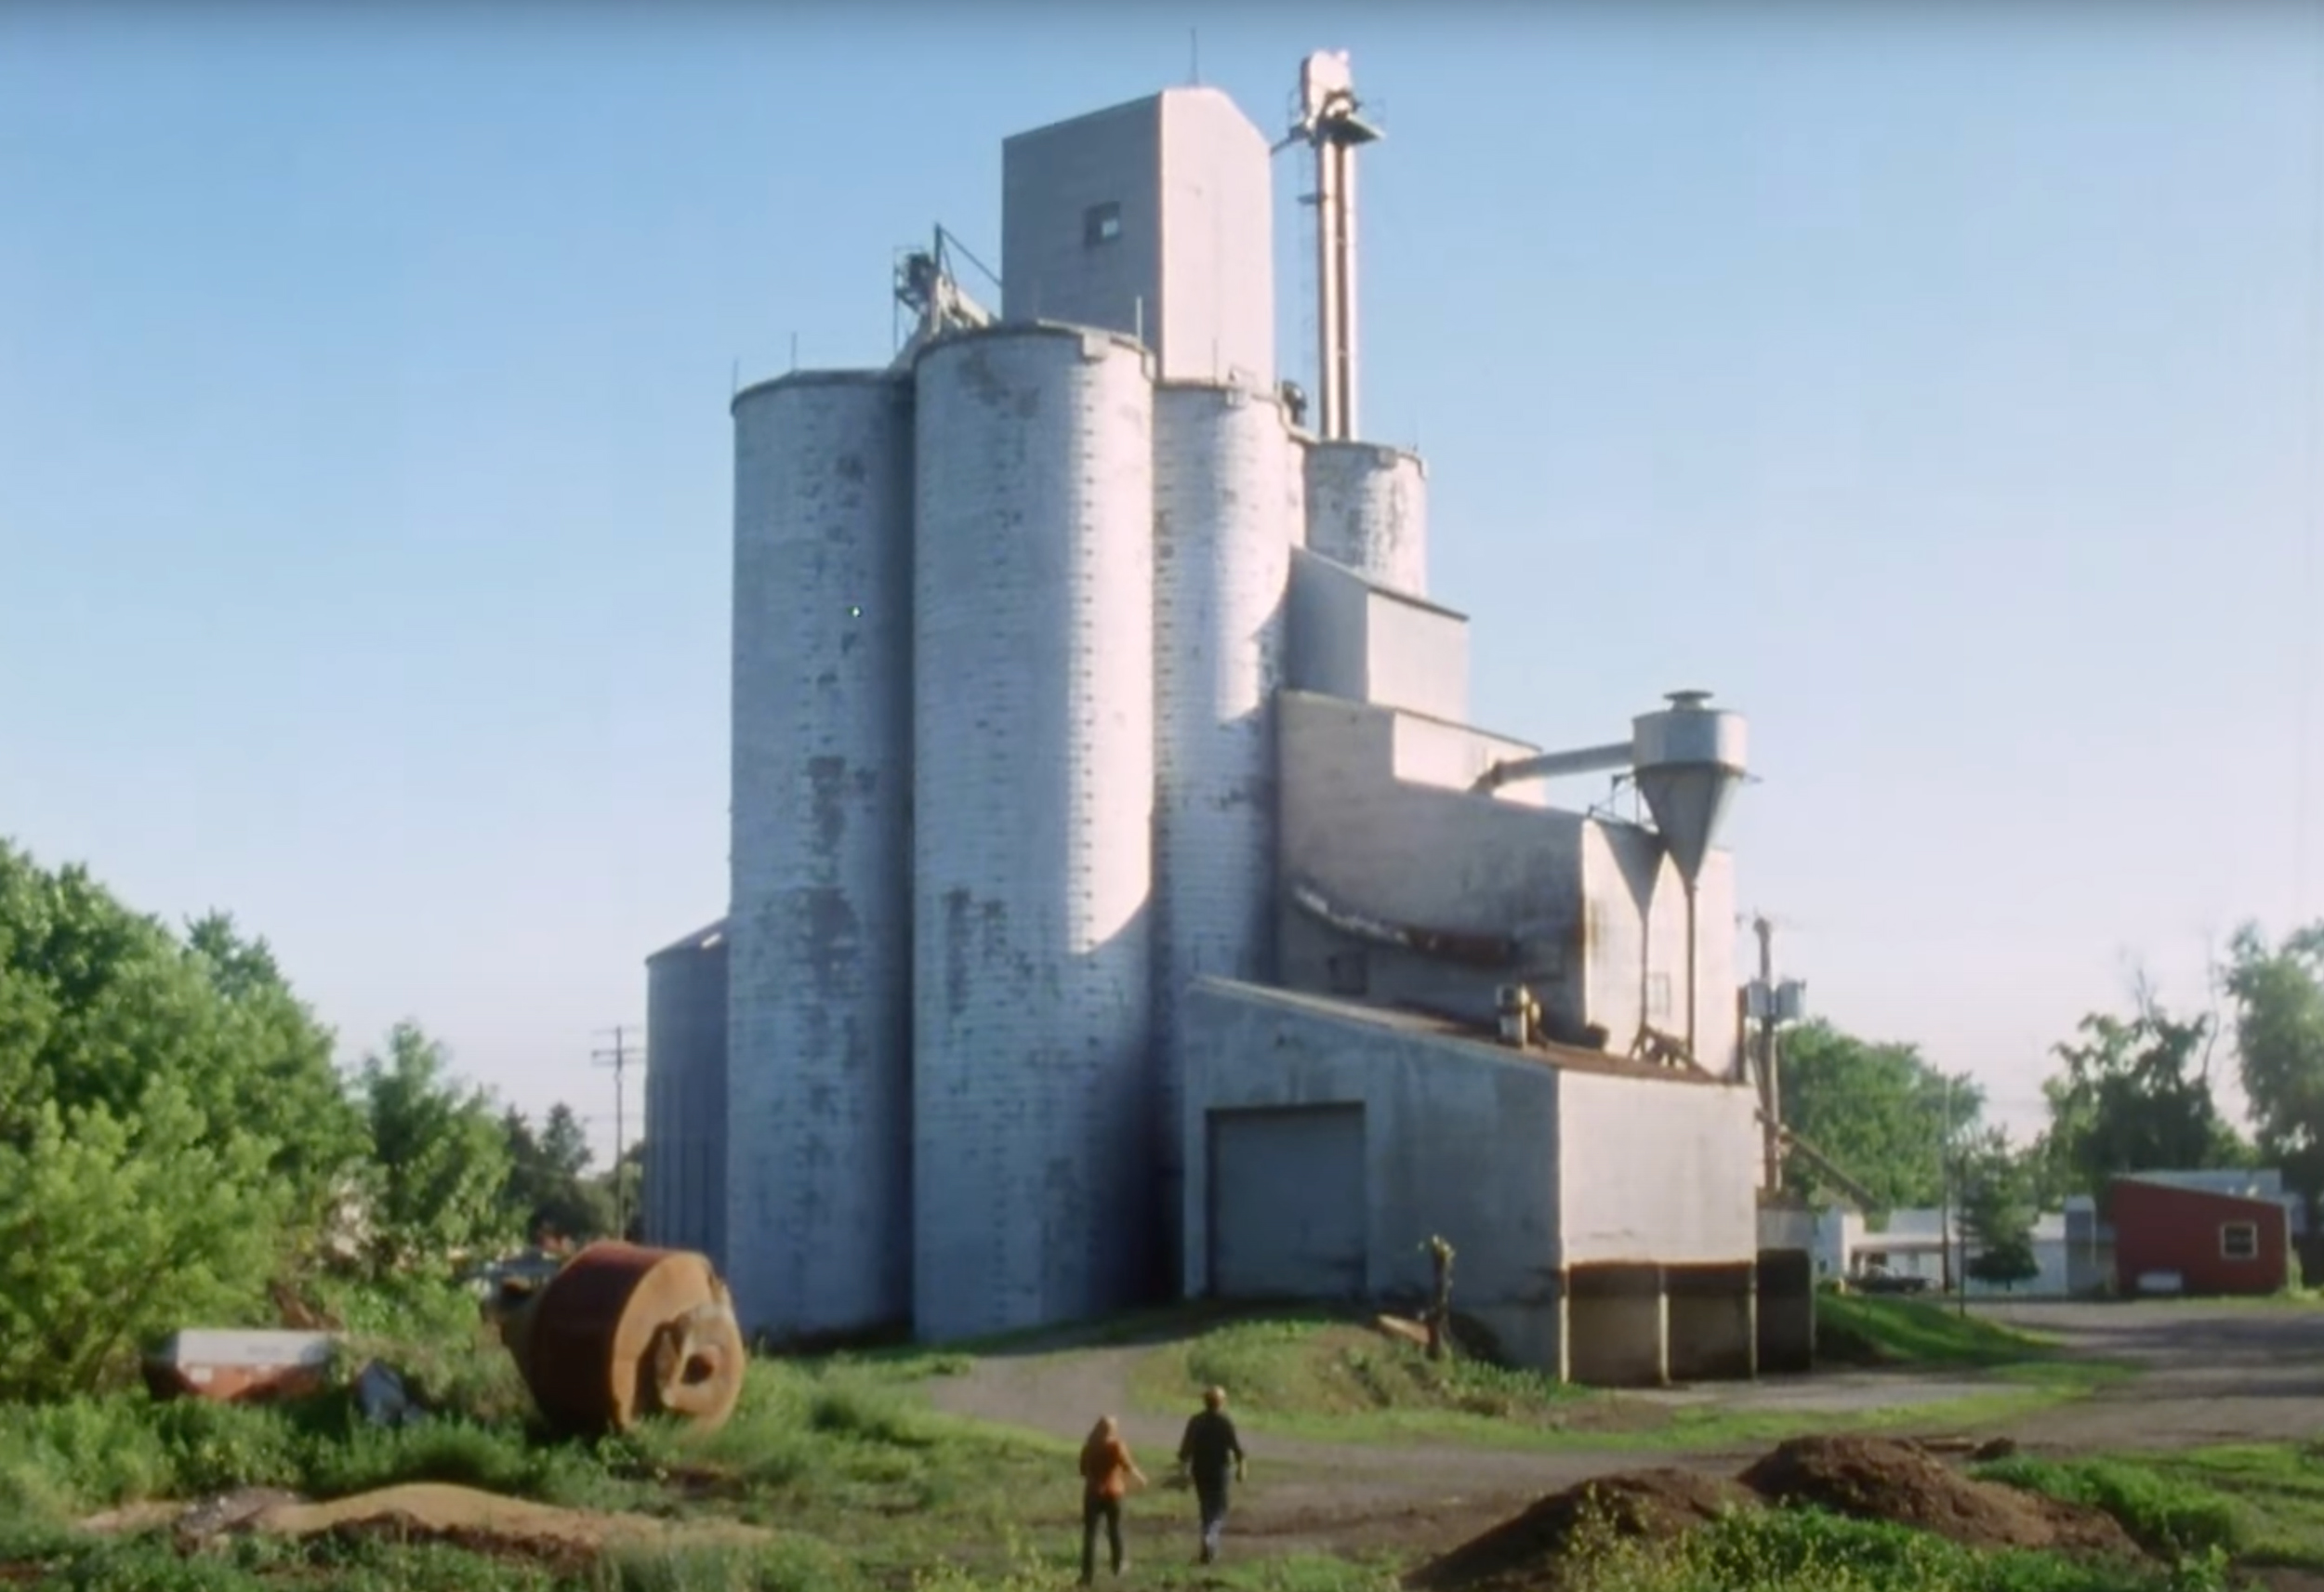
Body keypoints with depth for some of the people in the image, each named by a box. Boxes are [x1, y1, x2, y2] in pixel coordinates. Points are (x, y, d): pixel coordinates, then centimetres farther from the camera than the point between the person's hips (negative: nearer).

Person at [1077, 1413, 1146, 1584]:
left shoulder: (1089, 1447, -1)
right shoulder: (1117, 1446, -10)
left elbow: (1083, 1470, 8)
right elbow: (1129, 1467, -15)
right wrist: (1141, 1478, 3)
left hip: (1092, 1493, 1)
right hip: (1112, 1493, -1)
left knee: (1089, 1534, 0)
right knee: (1114, 1529, 20)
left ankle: (1088, 1573, -6)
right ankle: (1118, 1565, 36)